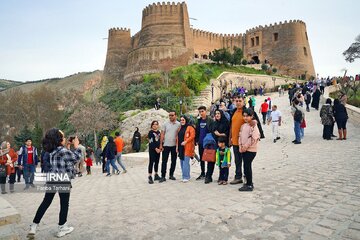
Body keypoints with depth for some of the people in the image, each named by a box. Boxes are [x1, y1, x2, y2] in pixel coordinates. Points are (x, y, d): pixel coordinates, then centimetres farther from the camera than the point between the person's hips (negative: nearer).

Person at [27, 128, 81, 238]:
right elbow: (76, 157, -10)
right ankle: (62, 228, 19)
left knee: (46, 202, 16)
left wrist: (68, 145, 12)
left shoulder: (53, 150, 6)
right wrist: (76, 146, 0)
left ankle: (33, 227, 19)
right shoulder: (63, 151, -20)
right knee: (64, 204, 8)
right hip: (63, 181, -8)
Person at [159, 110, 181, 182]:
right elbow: (162, 134, 4)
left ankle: (171, 175, 24)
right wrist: (161, 144, -1)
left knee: (174, 161, 10)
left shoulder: (178, 124, -2)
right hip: (166, 145, 0)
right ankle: (163, 176, 7)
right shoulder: (166, 124, 3)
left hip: (174, 145, 0)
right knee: (164, 161, 1)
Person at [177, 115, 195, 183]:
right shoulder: (180, 128, 19)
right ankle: (186, 176, 19)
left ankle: (186, 177, -4)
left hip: (187, 148, -8)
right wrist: (177, 146, 14)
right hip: (181, 147, 8)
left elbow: (192, 136, -13)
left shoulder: (190, 127, -3)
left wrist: (185, 141, -21)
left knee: (186, 163, -10)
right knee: (182, 162, 9)